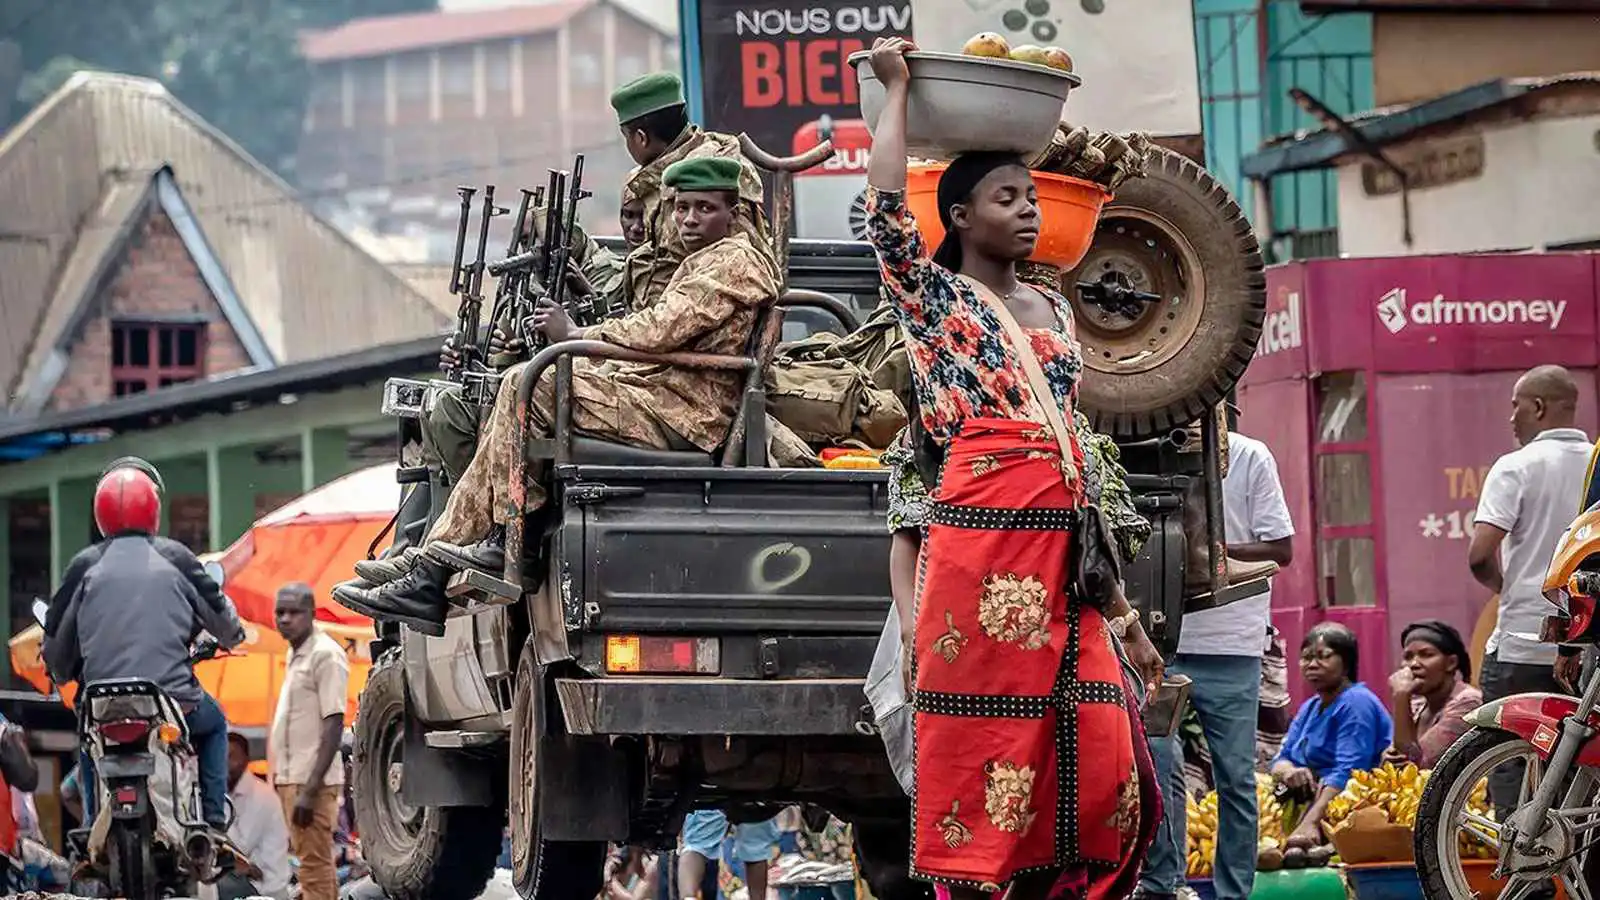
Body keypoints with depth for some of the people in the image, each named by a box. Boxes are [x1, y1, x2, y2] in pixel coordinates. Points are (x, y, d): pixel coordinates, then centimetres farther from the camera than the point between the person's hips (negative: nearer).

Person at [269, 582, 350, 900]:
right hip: (292, 778, 10)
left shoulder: (325, 654, -13)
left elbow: (334, 725, -18)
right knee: (314, 863, 12)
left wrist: (310, 790, -22)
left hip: (311, 781, -10)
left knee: (314, 866, -11)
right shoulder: (296, 654, 14)